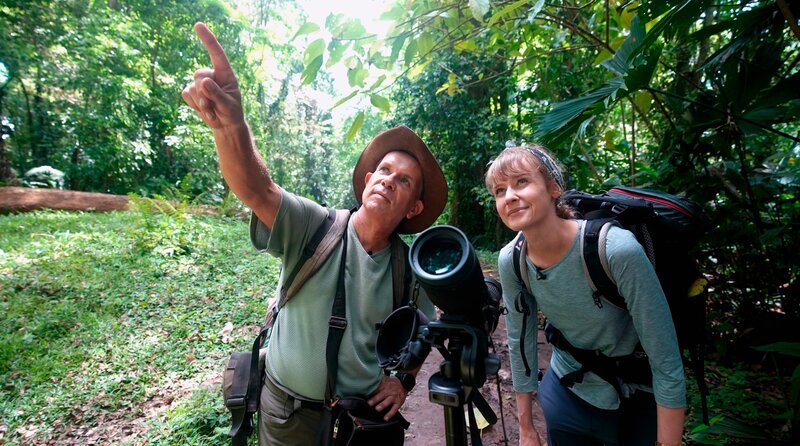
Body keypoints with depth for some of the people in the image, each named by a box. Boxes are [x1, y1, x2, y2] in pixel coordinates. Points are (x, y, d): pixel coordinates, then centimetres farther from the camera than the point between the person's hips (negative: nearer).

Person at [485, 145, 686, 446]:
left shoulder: (618, 250, -32)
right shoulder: (510, 261, -19)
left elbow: (668, 365, -24)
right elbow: (519, 342, -6)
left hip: (634, 402, -2)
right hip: (564, 395, 3)